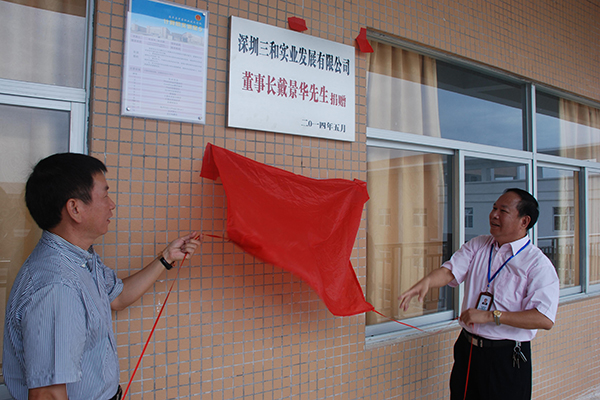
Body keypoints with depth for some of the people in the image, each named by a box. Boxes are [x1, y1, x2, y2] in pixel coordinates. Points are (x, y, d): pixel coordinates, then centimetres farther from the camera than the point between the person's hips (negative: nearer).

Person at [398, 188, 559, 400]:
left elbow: (545, 319, -20)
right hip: (467, 350, 5)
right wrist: (426, 281, -29)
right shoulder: (477, 245, 6)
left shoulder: (538, 265, -11)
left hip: (507, 358, -4)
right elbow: (450, 271, -7)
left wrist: (490, 315, -23)